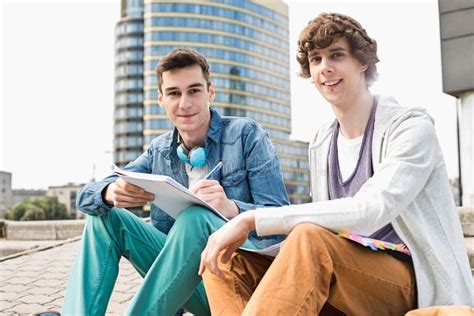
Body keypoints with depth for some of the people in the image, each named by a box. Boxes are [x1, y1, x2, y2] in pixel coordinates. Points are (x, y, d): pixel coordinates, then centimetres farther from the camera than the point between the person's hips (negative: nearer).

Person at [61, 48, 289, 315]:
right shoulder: (159, 151, 11)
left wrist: (232, 209, -32)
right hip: (184, 269, 5)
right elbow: (87, 197, 4)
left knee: (195, 217, -33)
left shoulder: (246, 135, -3)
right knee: (106, 216, -3)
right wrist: (111, 192, -22)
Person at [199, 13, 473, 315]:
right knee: (224, 262, -13)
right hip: (346, 283, 6)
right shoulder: (321, 144, 12)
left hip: (414, 285, -6)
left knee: (311, 237, -35)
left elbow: (368, 213, -25)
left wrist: (253, 218, -28)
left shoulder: (411, 127, -9)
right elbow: (329, 223, 10)